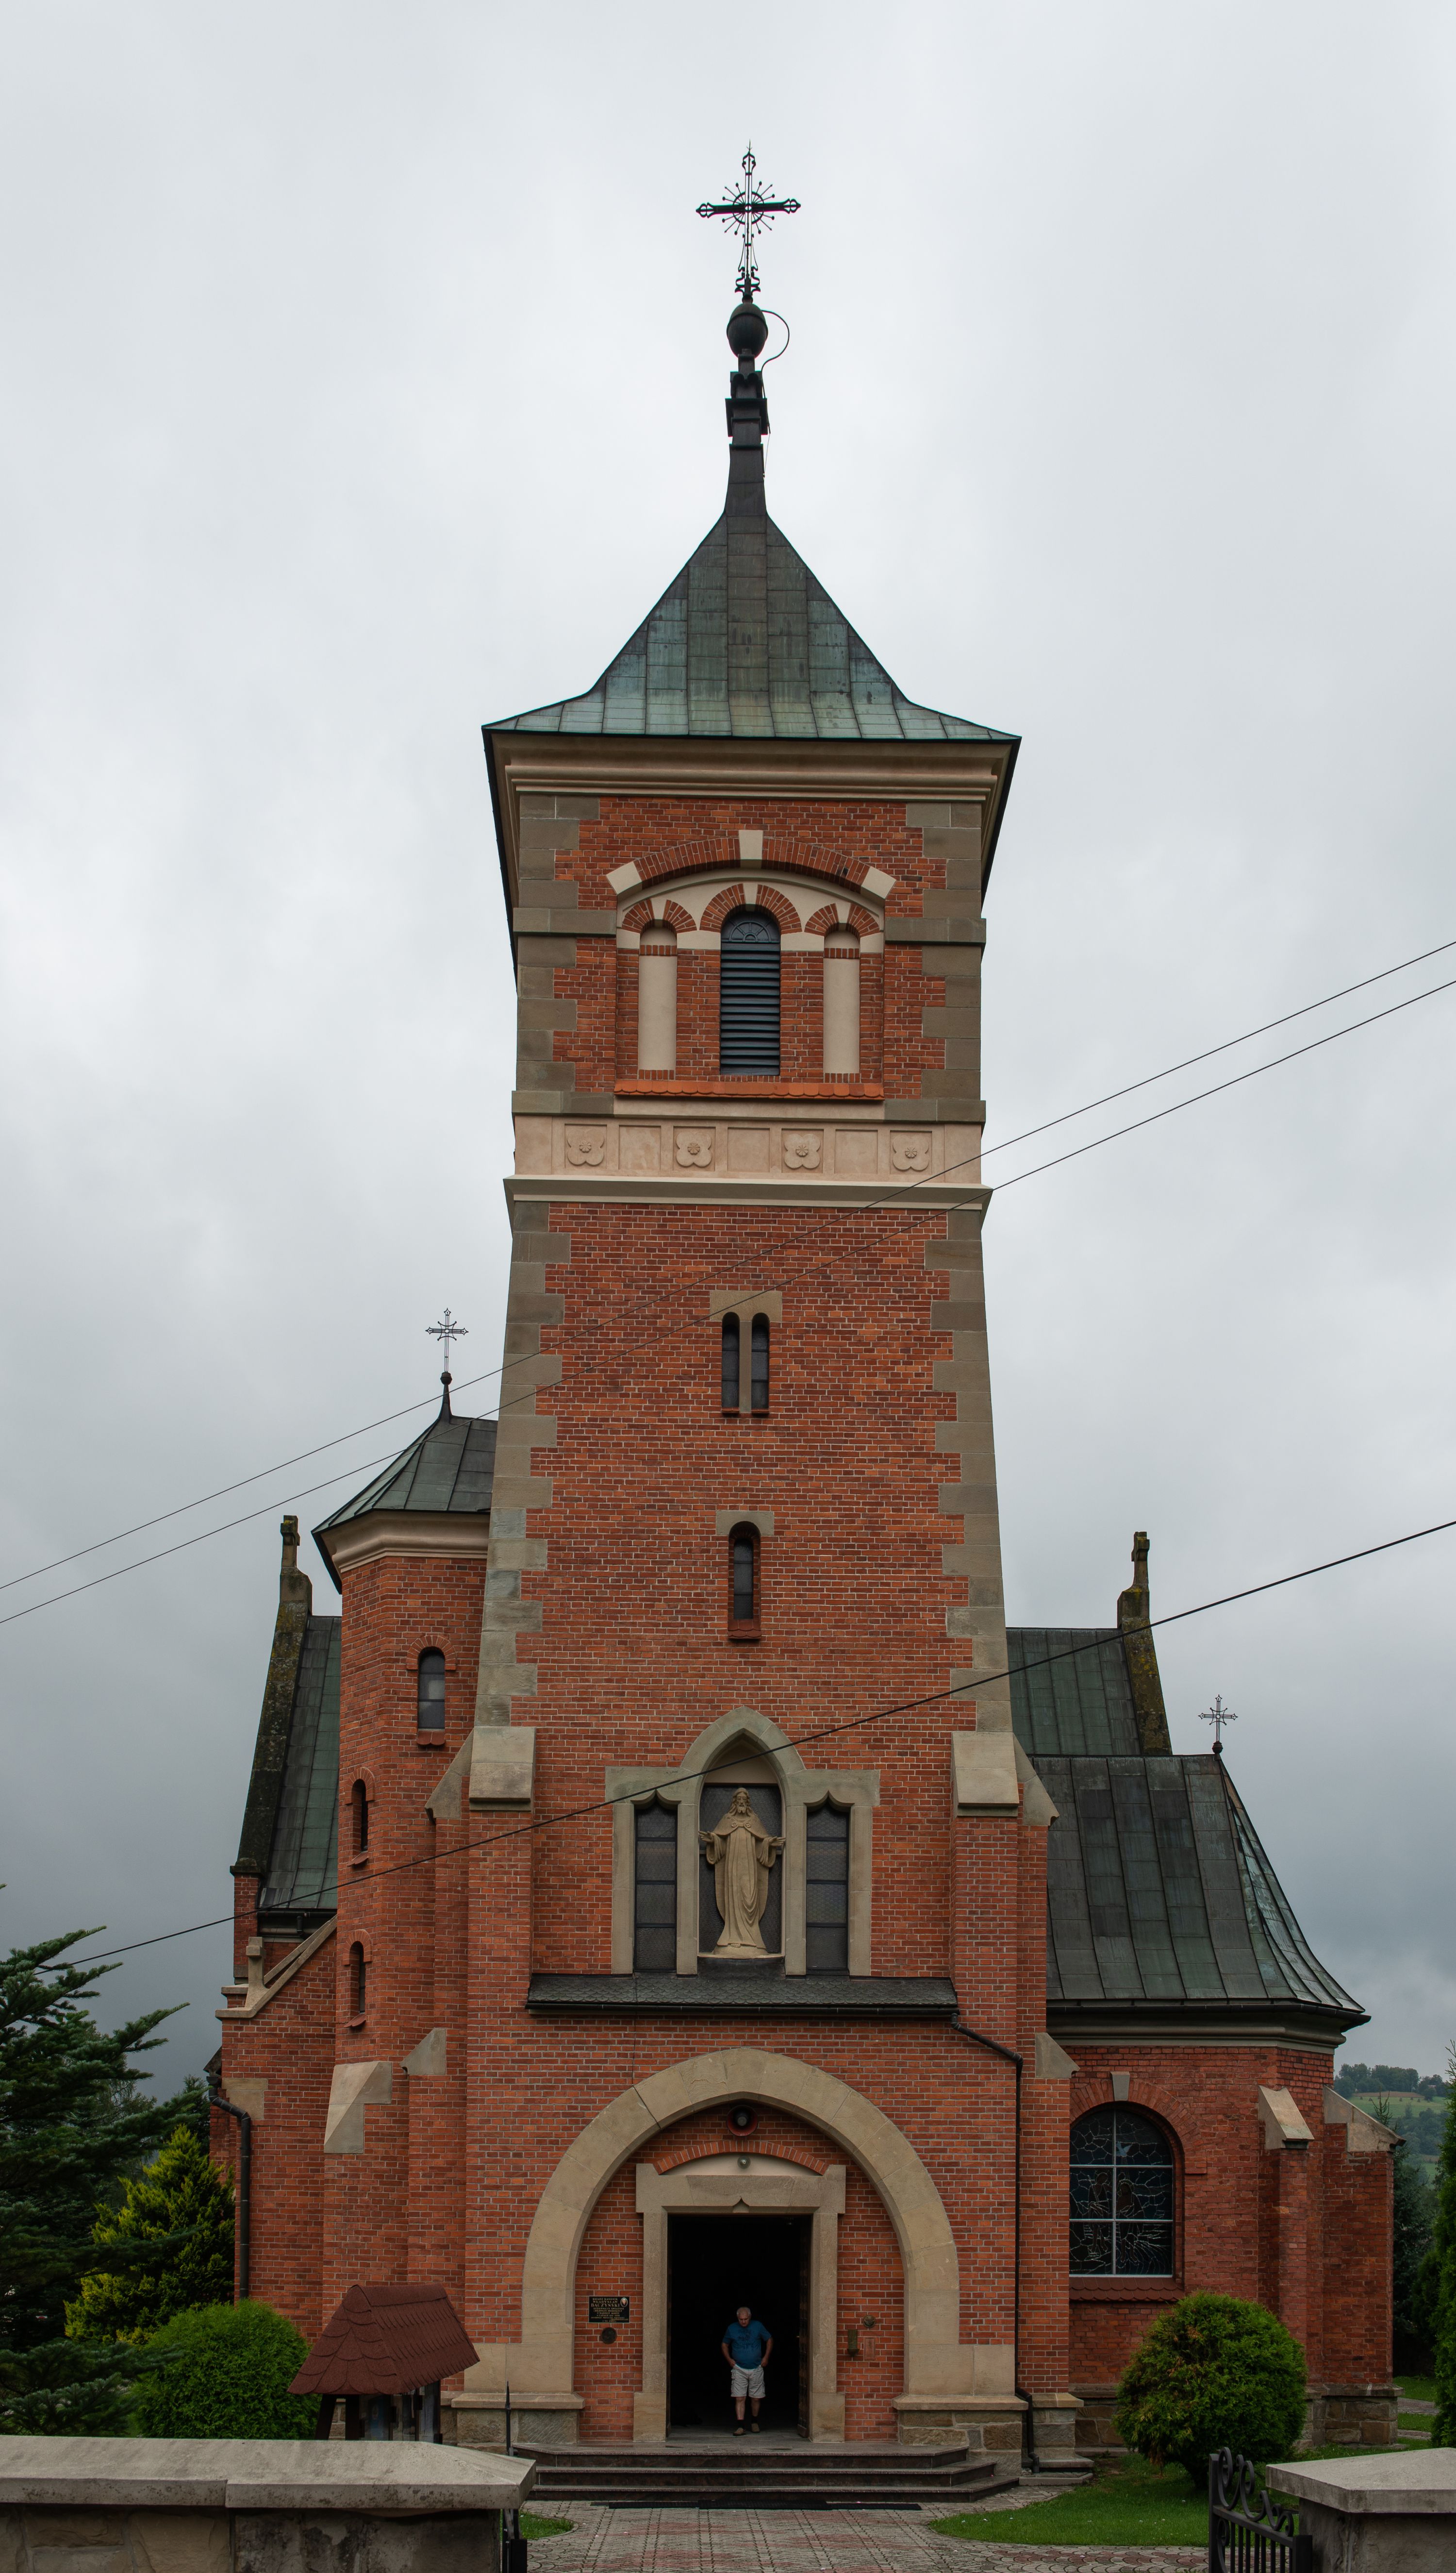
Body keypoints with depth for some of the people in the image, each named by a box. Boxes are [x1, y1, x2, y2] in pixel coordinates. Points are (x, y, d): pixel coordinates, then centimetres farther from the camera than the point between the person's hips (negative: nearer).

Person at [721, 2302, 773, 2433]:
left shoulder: (758, 2327, 1)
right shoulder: (732, 2329, 3)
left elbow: (769, 2340, 12)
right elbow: (725, 2345, 16)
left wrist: (766, 2357, 4)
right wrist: (729, 2359, 2)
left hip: (756, 2369, 0)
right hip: (739, 2369, 0)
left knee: (756, 2398, 6)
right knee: (739, 2398, -10)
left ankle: (755, 2421, 28)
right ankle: (740, 2426, -11)